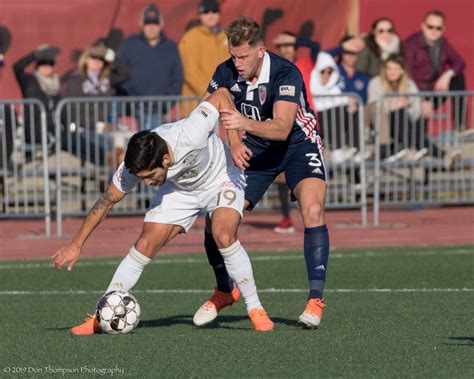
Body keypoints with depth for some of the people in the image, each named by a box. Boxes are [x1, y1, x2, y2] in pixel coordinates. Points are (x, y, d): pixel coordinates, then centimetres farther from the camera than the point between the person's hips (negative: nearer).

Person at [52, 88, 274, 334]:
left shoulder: (190, 135, -41)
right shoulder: (134, 165, -28)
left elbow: (221, 96, -26)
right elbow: (108, 200, -13)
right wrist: (77, 244, -11)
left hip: (221, 179, -3)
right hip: (179, 190, 3)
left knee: (224, 237, -28)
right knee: (144, 246, -9)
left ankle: (255, 309, -11)